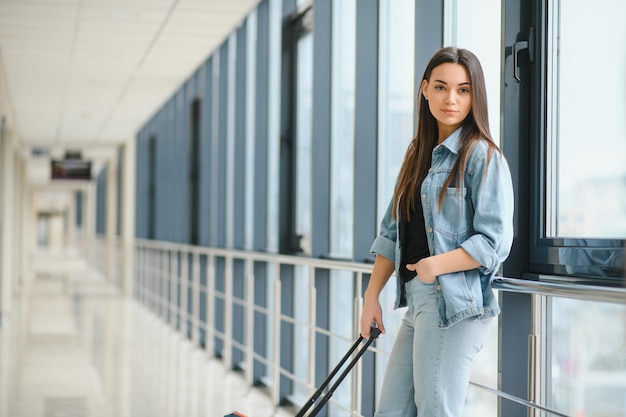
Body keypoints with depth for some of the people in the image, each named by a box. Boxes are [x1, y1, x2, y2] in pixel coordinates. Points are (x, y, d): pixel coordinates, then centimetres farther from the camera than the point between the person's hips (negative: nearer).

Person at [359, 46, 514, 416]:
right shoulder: (419, 154, 17)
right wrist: (372, 296, 12)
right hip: (418, 303, 8)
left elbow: (495, 242, -13)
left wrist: (436, 265, -18)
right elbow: (393, 233, 17)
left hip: (454, 304, -8)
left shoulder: (482, 156, -6)